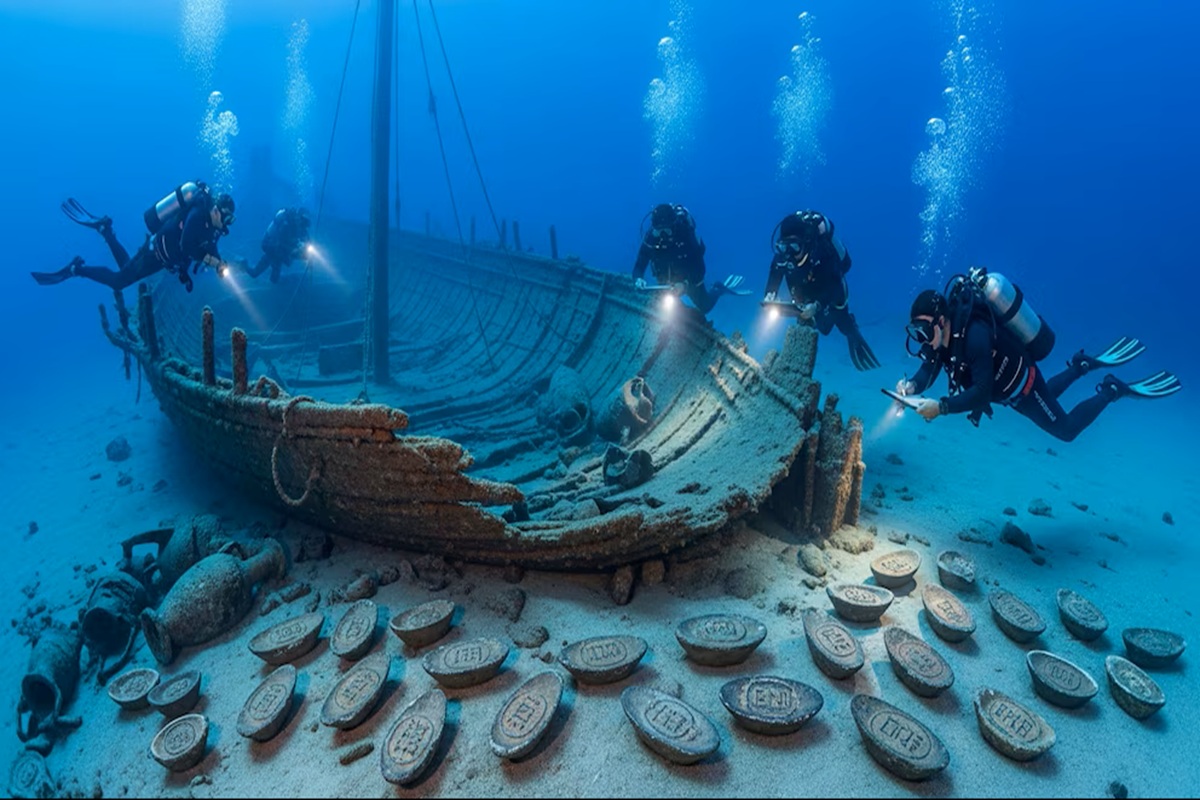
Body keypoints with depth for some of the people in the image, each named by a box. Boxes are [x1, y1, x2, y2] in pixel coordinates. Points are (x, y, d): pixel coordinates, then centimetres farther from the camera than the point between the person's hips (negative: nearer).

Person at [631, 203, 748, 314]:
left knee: (705, 307, 16)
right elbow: (639, 266, -24)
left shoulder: (685, 233, -32)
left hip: (690, 278, -2)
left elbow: (699, 267, -31)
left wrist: (685, 283, -47)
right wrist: (638, 279, -47)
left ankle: (720, 288, 43)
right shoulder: (650, 238, -26)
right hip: (666, 282, 2)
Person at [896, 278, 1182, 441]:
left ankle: (1112, 390, 25)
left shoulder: (974, 335, -42)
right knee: (1044, 399, 36)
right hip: (1006, 387, 7)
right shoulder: (939, 334, -20)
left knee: (1066, 429, 13)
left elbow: (982, 393, -45)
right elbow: (927, 373, -20)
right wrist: (911, 386, -42)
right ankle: (1083, 364, 45)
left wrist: (941, 407, -52)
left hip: (1022, 382, -7)